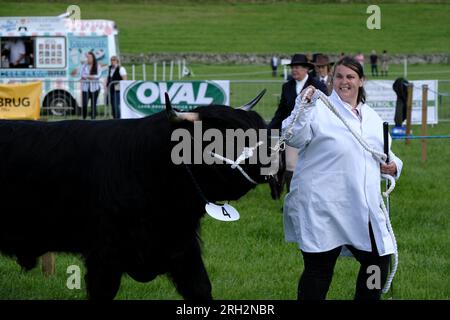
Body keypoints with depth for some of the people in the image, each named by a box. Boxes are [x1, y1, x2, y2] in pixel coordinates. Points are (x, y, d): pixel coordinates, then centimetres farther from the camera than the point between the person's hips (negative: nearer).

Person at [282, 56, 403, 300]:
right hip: (322, 208, -6)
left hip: (362, 209, 6)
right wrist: (302, 107, -29)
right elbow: (294, 139, -16)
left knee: (379, 261, 11)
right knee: (319, 269, -2)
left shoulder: (372, 117, 17)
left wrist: (393, 165, 6)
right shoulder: (318, 110, -3)